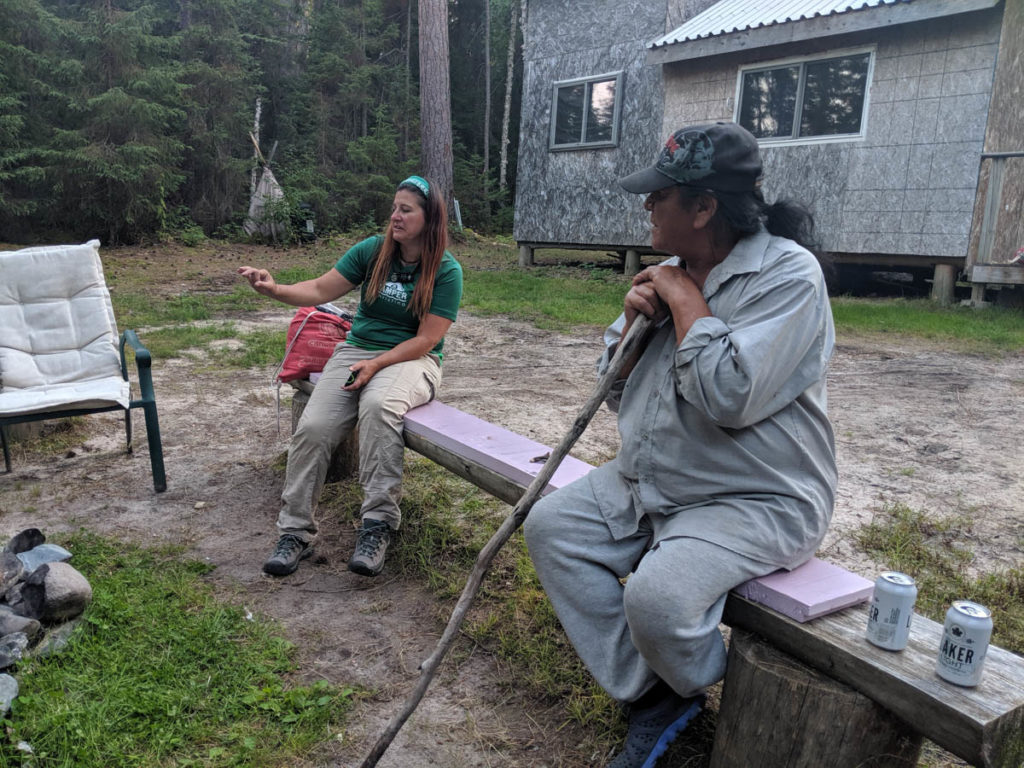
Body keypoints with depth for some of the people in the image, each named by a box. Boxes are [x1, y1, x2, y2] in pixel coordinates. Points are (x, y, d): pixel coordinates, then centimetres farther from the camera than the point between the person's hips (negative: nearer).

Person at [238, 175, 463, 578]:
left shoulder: (446, 271, -6)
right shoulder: (372, 250, 4)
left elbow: (426, 339, -11)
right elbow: (321, 290, 2)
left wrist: (376, 365, -20)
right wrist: (275, 289, -16)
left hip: (411, 360, -4)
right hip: (356, 349, 4)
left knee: (377, 405, -38)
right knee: (313, 427, -19)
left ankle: (378, 523, -30)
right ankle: (296, 533, -6)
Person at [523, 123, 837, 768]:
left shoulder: (788, 273, -16)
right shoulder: (671, 271, 8)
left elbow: (730, 396, -31)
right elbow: (615, 390, 13)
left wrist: (684, 299, -18)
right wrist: (634, 322, -7)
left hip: (757, 500, -8)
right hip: (648, 483, 8)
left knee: (656, 597, -28)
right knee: (550, 527, -3)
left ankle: (716, 690, 10)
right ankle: (651, 696, 1)